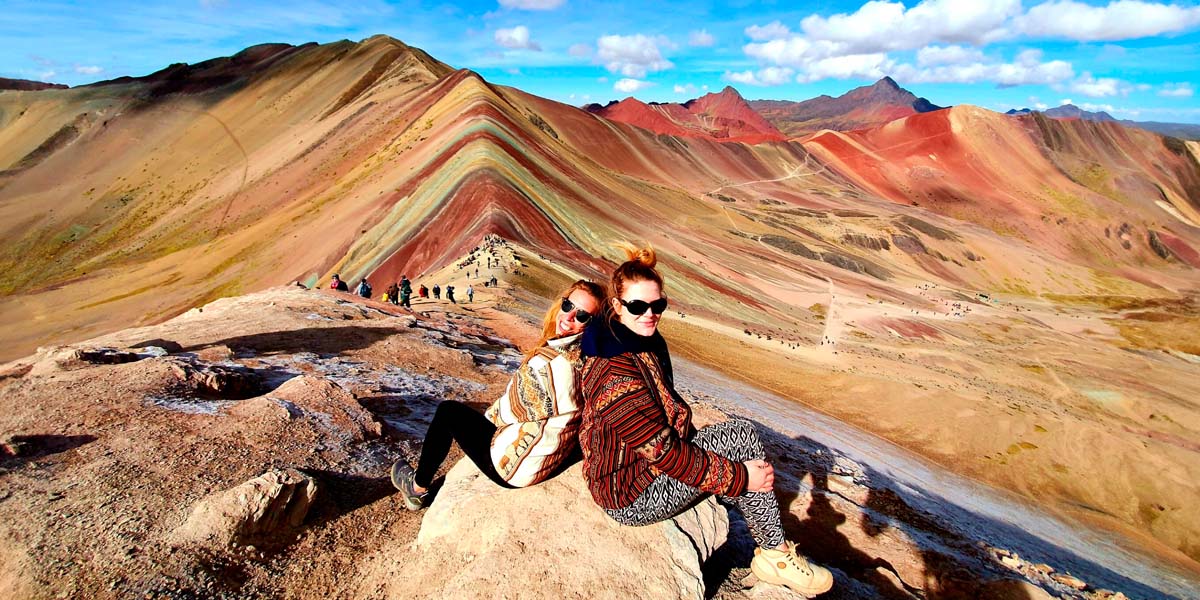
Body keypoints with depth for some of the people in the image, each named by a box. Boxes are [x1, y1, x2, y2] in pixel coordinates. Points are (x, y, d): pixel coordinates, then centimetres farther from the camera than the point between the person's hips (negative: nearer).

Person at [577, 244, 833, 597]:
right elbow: (663, 452, -26)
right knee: (743, 438, -13)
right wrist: (740, 477, -19)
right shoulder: (616, 372, -29)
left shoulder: (646, 343, 3)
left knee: (741, 433, 3)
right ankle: (776, 556, 5)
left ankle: (770, 554, 11)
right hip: (634, 496, -9)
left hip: (646, 460, 9)